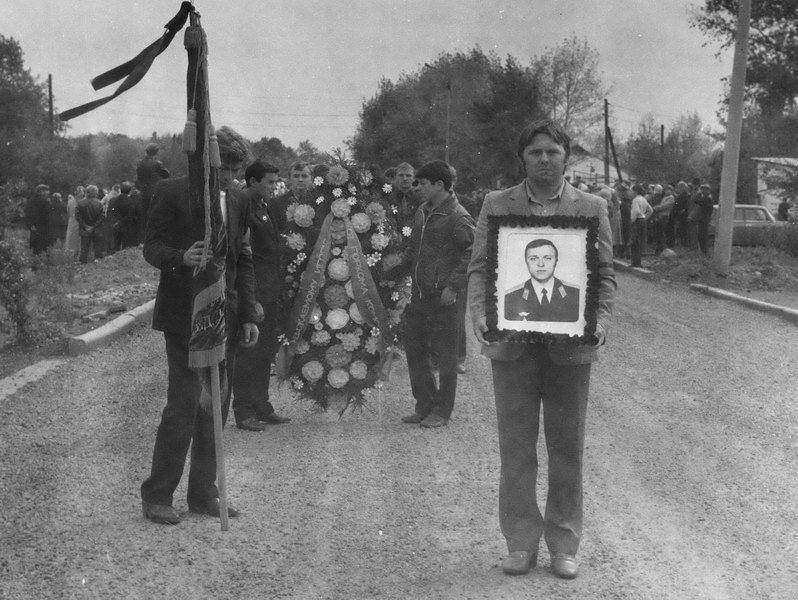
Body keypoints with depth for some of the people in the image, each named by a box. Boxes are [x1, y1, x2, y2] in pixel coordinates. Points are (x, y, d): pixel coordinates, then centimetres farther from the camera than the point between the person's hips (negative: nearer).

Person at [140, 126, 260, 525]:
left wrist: (248, 315, 8)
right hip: (185, 316, -6)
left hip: (225, 318, 6)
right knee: (183, 405, -9)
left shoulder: (235, 205, 15)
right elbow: (152, 247, -7)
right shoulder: (172, 193, -3)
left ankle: (203, 492, 18)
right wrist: (182, 258, -28)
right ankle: (156, 496, 3)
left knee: (216, 408, 8)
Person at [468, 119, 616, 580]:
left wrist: (602, 320, -12)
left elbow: (605, 274, 4)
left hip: (570, 345, 0)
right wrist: (479, 313, -13)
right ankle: (521, 542, 17)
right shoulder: (497, 206, 6)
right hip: (512, 343, 0)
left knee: (568, 450, 8)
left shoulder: (592, 208, 5)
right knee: (516, 450, 6)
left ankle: (564, 544, 20)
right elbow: (479, 267, 4)